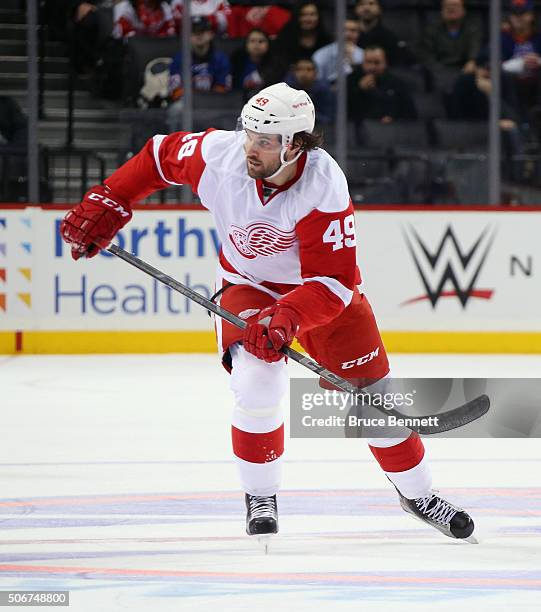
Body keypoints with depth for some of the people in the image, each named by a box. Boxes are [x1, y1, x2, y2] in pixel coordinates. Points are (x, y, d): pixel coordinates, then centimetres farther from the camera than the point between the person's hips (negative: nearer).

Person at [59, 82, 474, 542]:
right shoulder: (219, 152, -25)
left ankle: (419, 495, 22)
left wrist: (286, 319, -49)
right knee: (258, 383, -22)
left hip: (321, 289, -1)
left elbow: (331, 283, -35)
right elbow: (160, 155, -5)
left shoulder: (324, 187, -34)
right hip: (248, 284, 1)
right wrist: (105, 204, -9)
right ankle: (260, 500, 0)